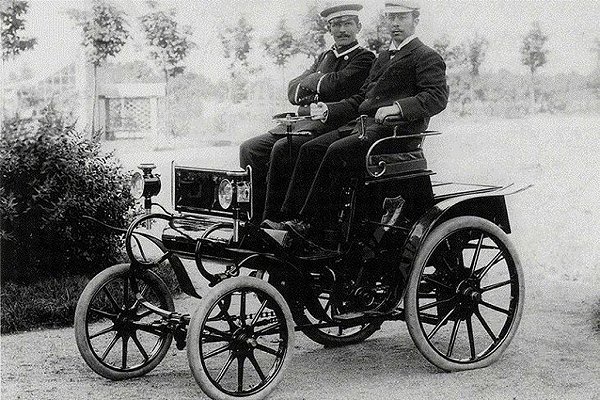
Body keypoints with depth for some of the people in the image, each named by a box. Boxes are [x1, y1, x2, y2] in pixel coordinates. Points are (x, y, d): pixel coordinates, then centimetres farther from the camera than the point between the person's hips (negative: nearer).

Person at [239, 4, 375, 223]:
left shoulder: (365, 59, 2)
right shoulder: (324, 57, 25)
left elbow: (337, 85, -16)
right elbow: (292, 92, 17)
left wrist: (311, 81, 2)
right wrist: (318, 83, -3)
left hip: (329, 125, -8)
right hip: (302, 121, 8)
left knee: (282, 149, -31)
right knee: (250, 148, -8)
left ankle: (271, 221, -25)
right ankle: (253, 220, -10)